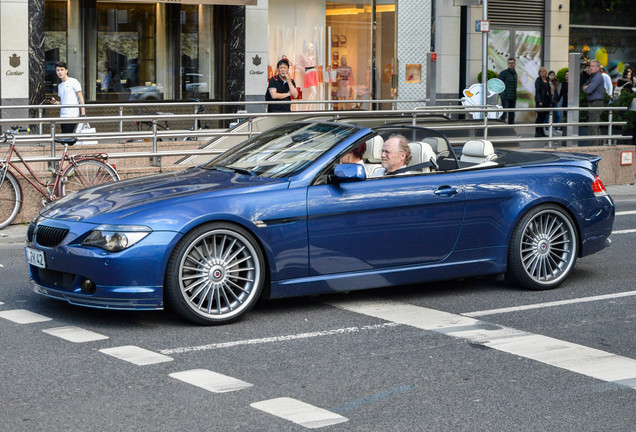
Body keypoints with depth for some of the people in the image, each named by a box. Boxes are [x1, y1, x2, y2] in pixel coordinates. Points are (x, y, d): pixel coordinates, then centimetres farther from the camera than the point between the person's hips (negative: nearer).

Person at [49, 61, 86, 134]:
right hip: (62, 117, 7)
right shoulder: (60, 86, 19)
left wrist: (83, 115, -13)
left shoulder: (73, 82, -3)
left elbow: (81, 98, -6)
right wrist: (56, 102, 4)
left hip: (72, 116, -7)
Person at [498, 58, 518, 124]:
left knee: (512, 114, 9)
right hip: (506, 98, -7)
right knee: (504, 114, -9)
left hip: (513, 98, 7)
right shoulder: (503, 73, -7)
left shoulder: (515, 73, 14)